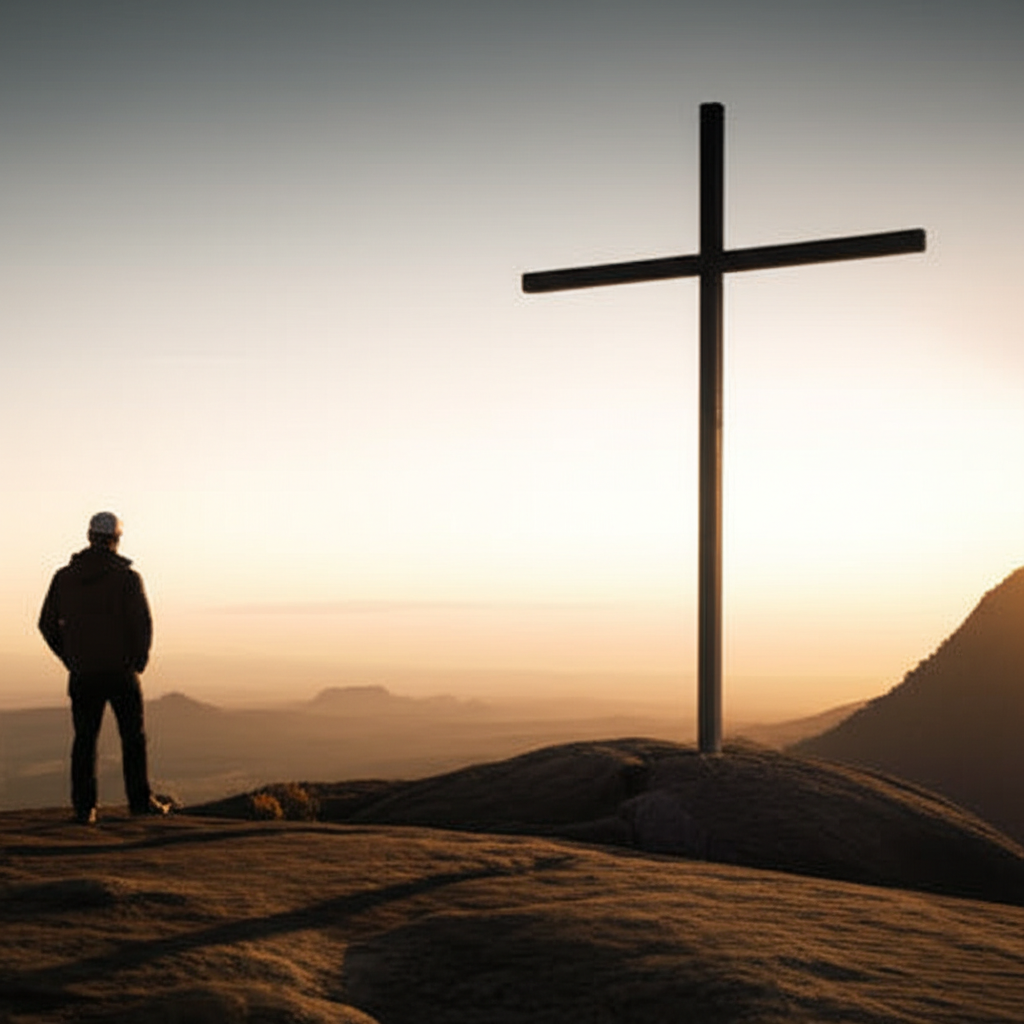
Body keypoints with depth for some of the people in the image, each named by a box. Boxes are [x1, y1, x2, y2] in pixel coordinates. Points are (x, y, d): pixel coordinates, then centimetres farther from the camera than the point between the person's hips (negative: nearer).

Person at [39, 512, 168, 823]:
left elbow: (48, 624, 5)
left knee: (84, 739, 10)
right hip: (120, 670, -3)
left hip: (82, 675, 3)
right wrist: (139, 661, 1)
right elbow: (142, 624, -13)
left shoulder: (64, 577, 4)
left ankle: (84, 807, 7)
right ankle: (140, 800, 14)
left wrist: (71, 660, 12)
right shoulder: (127, 577, -8)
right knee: (133, 737, 10)